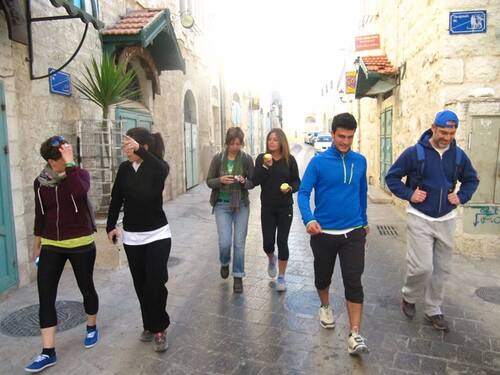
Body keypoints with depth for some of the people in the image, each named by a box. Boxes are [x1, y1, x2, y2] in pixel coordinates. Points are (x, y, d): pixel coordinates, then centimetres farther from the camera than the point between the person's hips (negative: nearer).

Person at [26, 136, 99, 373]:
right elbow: (40, 214, 11)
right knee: (45, 296, 0)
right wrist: (37, 244, 17)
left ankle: (91, 328, 38)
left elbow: (79, 191, -34)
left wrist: (70, 162, -29)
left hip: (81, 244, -3)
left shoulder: (79, 174, -9)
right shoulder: (40, 182, 1)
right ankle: (48, 353, 11)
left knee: (86, 288, 12)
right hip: (51, 246, 3)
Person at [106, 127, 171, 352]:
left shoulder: (158, 167, -11)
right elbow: (116, 199, 9)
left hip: (157, 235, -4)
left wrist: (140, 152, -46)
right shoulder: (124, 168, 1)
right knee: (140, 285, 11)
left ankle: (159, 329, 13)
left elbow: (162, 170, -37)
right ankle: (149, 325, 29)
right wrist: (111, 225, 9)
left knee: (155, 284, -6)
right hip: (131, 237, 4)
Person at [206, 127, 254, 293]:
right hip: (222, 205, 0)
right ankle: (224, 263, 30)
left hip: (241, 205, 0)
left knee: (239, 243, 3)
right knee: (224, 242, -4)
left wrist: (244, 182, -21)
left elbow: (252, 182, 1)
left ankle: (238, 277, 19)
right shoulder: (218, 158, -4)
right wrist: (220, 180, -21)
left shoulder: (247, 159, -4)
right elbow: (209, 181, 0)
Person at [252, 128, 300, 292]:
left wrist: (290, 188, -17)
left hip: (285, 208, -1)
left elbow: (297, 181, 4)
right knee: (268, 242, 3)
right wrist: (265, 167, -23)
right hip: (267, 207, 1)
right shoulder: (261, 158, -1)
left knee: (282, 242, 1)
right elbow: (255, 181, -10)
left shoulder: (290, 159, -2)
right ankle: (271, 259, 40)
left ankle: (281, 277, 18)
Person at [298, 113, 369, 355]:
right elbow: (303, 192, -13)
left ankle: (355, 335, 4)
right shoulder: (318, 162, -8)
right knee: (323, 276, 18)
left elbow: (362, 193, 14)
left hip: (353, 232, 1)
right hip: (324, 232, -1)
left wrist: (364, 222, 21)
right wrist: (308, 219, -30)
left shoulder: (360, 161, 2)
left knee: (354, 282, -4)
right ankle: (325, 306, 47)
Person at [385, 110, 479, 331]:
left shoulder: (458, 155, 4)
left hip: (446, 220, 5)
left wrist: (461, 197, 3)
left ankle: (433, 310, 27)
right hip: (420, 219, -4)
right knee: (422, 267, -8)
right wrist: (409, 195, -13)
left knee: (441, 269, 10)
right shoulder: (415, 153, -9)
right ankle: (408, 297, 22)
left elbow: (472, 179, 19)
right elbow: (391, 177, -3)